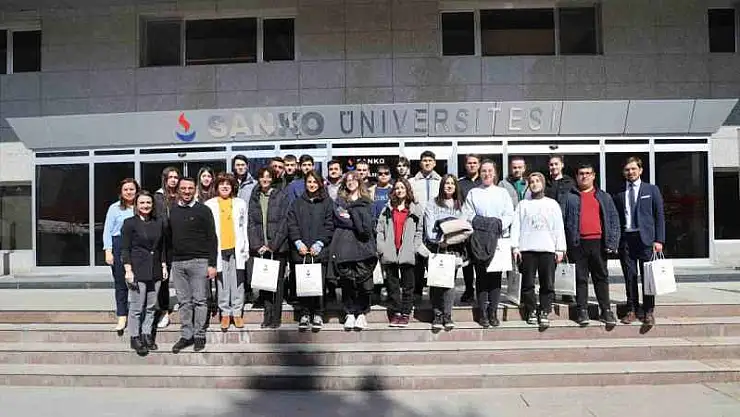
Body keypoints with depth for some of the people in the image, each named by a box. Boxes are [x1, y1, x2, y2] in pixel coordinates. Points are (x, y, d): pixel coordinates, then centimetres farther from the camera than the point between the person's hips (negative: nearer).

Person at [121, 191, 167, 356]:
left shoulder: (159, 222, 9)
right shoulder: (130, 223, -4)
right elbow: (125, 249, -4)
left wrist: (164, 266, 11)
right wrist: (128, 270, -10)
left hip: (155, 270, 4)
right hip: (137, 270, -4)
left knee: (151, 306, 10)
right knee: (136, 307, -1)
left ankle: (147, 334, 23)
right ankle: (135, 338, 13)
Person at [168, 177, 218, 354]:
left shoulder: (203, 210, -1)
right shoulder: (171, 211, 12)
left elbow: (212, 238, -3)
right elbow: (167, 237, 16)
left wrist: (212, 264, -8)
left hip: (199, 262, -4)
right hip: (177, 263, 4)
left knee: (199, 300, 0)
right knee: (184, 302, 8)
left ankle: (199, 335, 10)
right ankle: (186, 335, 16)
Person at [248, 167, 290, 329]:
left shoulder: (281, 196, 1)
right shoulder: (254, 198, 12)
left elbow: (284, 223, -4)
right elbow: (251, 223, 8)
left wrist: (272, 245, -10)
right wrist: (257, 245, -5)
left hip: (278, 247, -3)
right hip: (259, 248, 3)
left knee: (277, 282, 0)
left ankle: (276, 317, 8)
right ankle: (267, 314, 11)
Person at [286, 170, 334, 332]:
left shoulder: (327, 202, 8)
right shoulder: (297, 203, 14)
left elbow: (329, 225, 1)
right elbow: (291, 224, 7)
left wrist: (319, 243, -9)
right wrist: (298, 242, -6)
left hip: (319, 251, -2)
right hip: (301, 251, 2)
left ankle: (318, 315, 7)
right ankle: (304, 314, 10)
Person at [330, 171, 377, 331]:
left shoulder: (366, 202, 16)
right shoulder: (340, 201, 17)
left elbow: (367, 223, 3)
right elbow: (338, 219, 1)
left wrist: (350, 214, -6)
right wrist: (358, 224, -7)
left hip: (362, 245, -1)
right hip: (344, 245, 1)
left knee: (363, 280, -7)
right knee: (347, 281, -1)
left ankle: (362, 313, 3)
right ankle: (350, 313, 8)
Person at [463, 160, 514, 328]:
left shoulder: (503, 193, 15)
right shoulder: (473, 193, 12)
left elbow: (510, 215, 5)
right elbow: (466, 215, 3)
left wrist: (499, 224, -12)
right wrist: (477, 222, -13)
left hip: (497, 240, 1)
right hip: (478, 241, -1)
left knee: (495, 277, 0)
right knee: (481, 277, 0)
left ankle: (493, 312, 7)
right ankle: (483, 313, 5)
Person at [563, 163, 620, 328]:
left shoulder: (603, 197, 14)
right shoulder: (570, 197, 9)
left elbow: (614, 219, 10)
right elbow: (563, 221, 4)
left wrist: (612, 243, -2)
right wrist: (564, 245, -4)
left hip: (598, 243, 1)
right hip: (578, 244, -1)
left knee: (601, 277, 6)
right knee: (581, 278, 3)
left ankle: (606, 311, 13)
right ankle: (582, 311, 9)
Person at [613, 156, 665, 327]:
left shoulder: (652, 190, 7)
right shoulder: (619, 194, 11)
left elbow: (660, 216, 4)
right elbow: (616, 219, 11)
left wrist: (659, 240, -4)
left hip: (645, 238, -1)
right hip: (625, 239, 2)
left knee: (647, 276, 1)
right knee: (629, 277, 5)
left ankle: (648, 312, 9)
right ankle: (632, 310, 13)